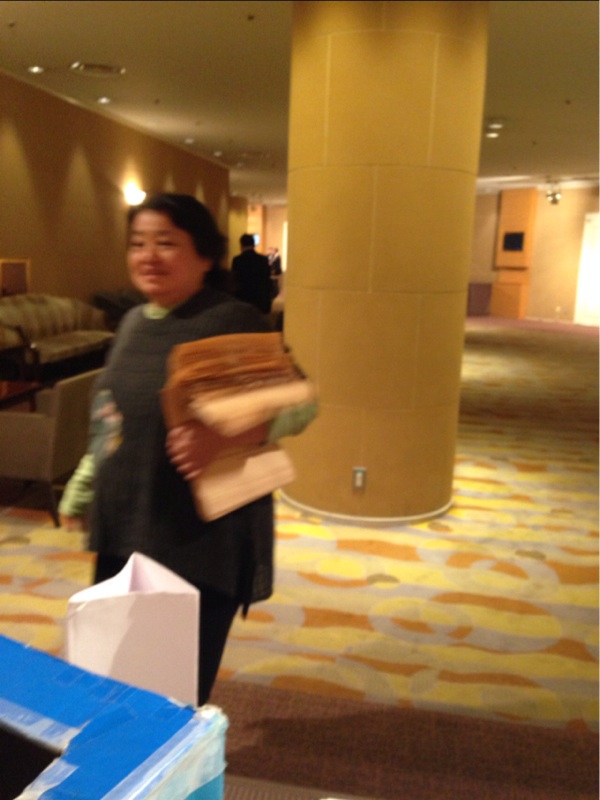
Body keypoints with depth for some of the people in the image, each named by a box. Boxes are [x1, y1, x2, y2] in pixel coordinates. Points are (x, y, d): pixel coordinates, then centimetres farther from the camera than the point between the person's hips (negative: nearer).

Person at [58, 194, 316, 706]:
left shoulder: (233, 321, -13)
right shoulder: (134, 322, 9)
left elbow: (300, 403, -17)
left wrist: (222, 438, -32)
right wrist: (81, 489, 23)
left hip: (205, 538, -6)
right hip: (124, 530, 7)